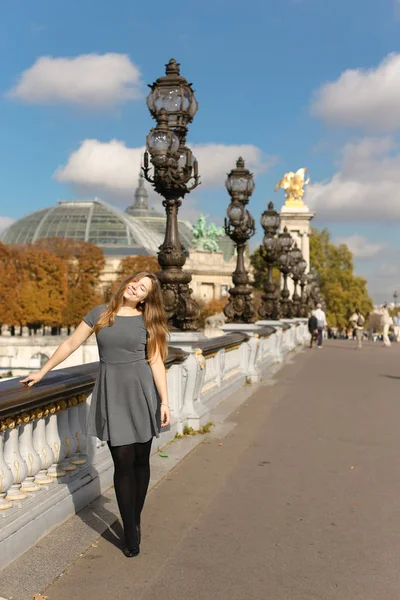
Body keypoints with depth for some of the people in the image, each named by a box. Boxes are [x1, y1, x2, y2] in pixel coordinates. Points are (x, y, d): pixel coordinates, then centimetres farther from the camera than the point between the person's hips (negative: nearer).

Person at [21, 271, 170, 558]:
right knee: (123, 461, -4)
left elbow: (156, 362, -1)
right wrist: (42, 372, 13)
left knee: (140, 460, 6)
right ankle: (131, 533, 5)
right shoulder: (100, 314, 4)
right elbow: (71, 344, 10)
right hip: (111, 392, 0)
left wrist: (165, 401, -7)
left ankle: (135, 521, 24)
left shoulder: (147, 322, 2)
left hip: (141, 390, 1)